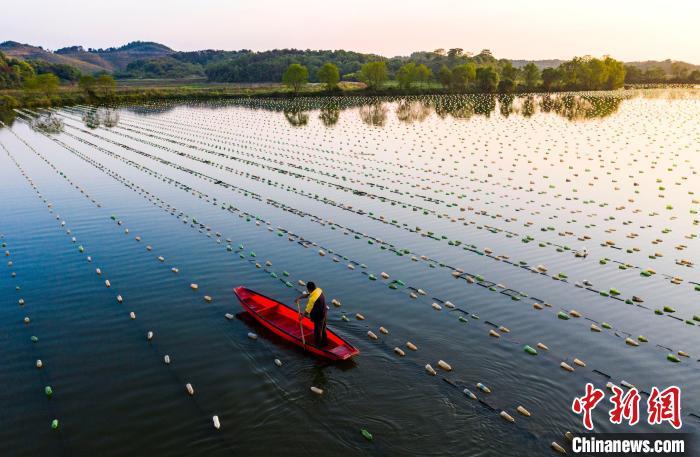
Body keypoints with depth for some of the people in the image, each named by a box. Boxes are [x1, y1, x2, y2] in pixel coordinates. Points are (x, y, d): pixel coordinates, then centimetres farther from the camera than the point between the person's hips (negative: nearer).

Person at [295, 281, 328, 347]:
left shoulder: (313, 298, -34)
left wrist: (301, 316, -8)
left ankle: (318, 345, 34)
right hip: (324, 313, 8)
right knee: (323, 328, 27)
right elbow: (307, 294, 5)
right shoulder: (318, 289, -11)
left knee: (318, 330, 14)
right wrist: (299, 297, -2)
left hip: (318, 316, -8)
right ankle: (324, 341, 46)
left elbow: (307, 310, -23)